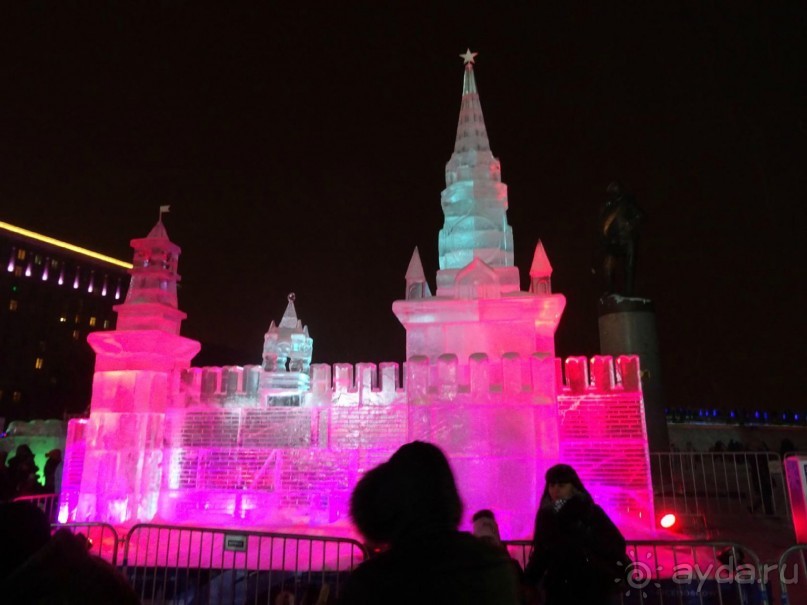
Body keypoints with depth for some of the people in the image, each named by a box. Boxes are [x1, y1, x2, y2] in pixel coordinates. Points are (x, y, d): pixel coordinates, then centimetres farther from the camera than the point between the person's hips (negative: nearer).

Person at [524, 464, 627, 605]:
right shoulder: (545, 515, 5)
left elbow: (616, 545, -6)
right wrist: (527, 582, -1)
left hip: (592, 591, -2)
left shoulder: (592, 512, -2)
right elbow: (540, 554, 8)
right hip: (558, 593, 2)